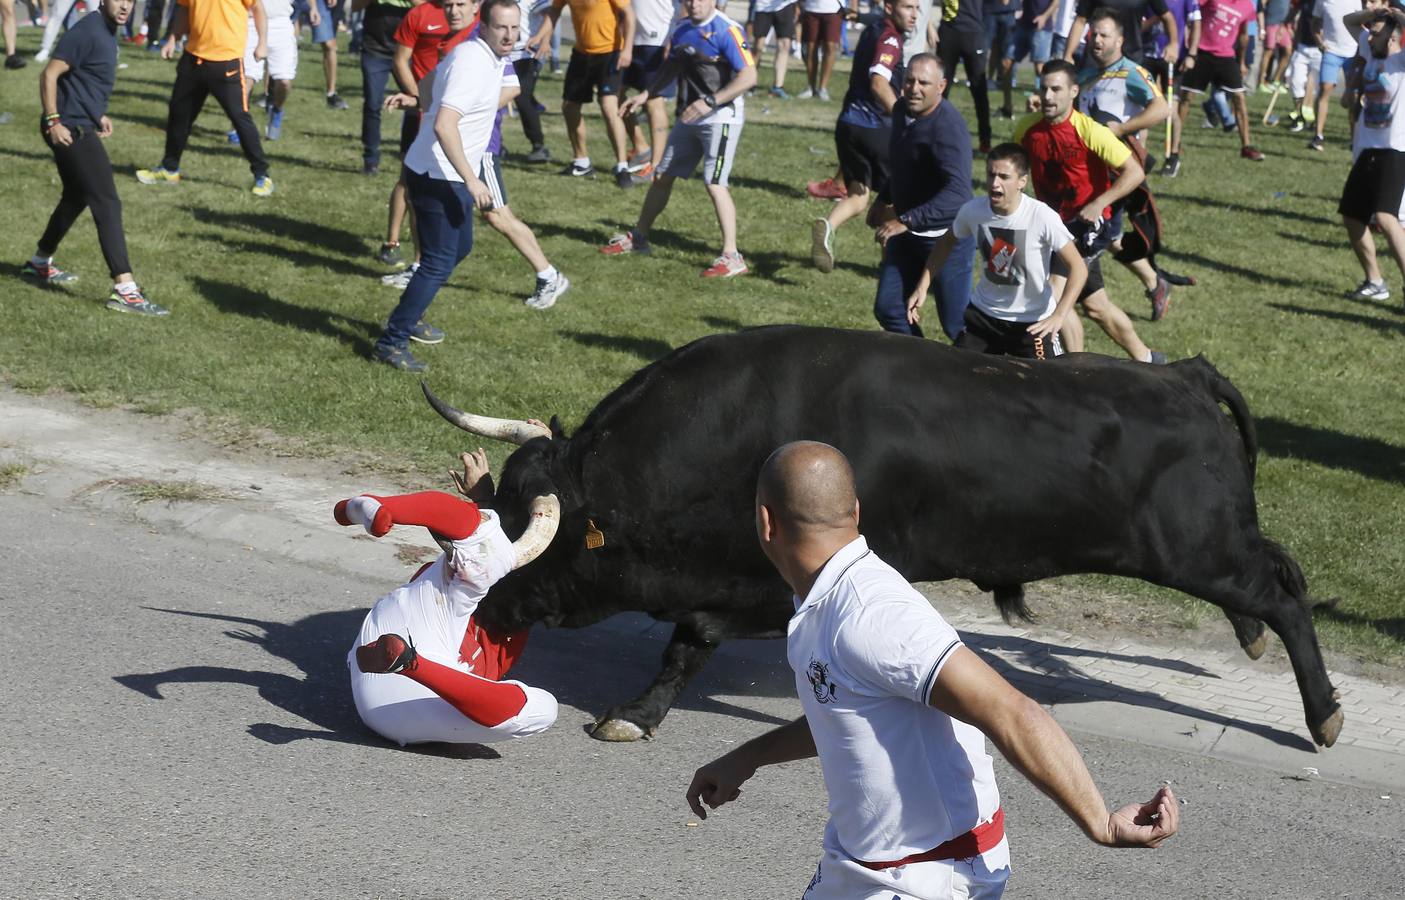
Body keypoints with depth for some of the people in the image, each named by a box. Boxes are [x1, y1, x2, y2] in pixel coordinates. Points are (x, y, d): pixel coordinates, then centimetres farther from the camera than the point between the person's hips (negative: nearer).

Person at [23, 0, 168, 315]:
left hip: (82, 128, 10)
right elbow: (50, 74, -20)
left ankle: (39, 263, 41)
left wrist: (98, 114, 17)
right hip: (71, 130, -10)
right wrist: (53, 121, -23)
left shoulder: (107, 31, 11)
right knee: (108, 204, -13)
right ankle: (124, 289, -16)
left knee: (76, 198, 25)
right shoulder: (88, 31, -18)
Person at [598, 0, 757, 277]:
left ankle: (732, 257, -14)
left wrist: (710, 102, -27)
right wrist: (646, 95, 16)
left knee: (714, 184, -17)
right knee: (662, 176, 15)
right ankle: (638, 238, 31)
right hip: (688, 117, 8)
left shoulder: (727, 31, -18)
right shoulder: (682, 29, 7)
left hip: (721, 117, -8)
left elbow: (749, 77, -23)